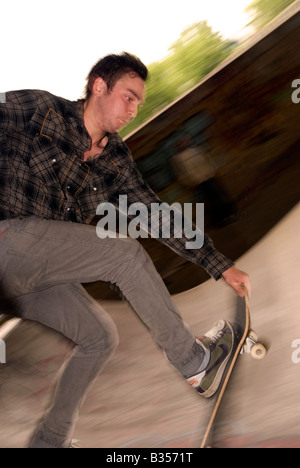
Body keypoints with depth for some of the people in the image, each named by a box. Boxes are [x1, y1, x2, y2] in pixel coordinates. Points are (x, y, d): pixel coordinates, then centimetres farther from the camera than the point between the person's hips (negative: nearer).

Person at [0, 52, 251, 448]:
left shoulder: (116, 161, 9)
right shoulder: (36, 110, -4)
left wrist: (221, 267, 5)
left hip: (41, 270, 8)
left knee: (101, 337, 7)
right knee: (125, 253, -16)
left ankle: (50, 441, 21)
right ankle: (194, 362, -4)